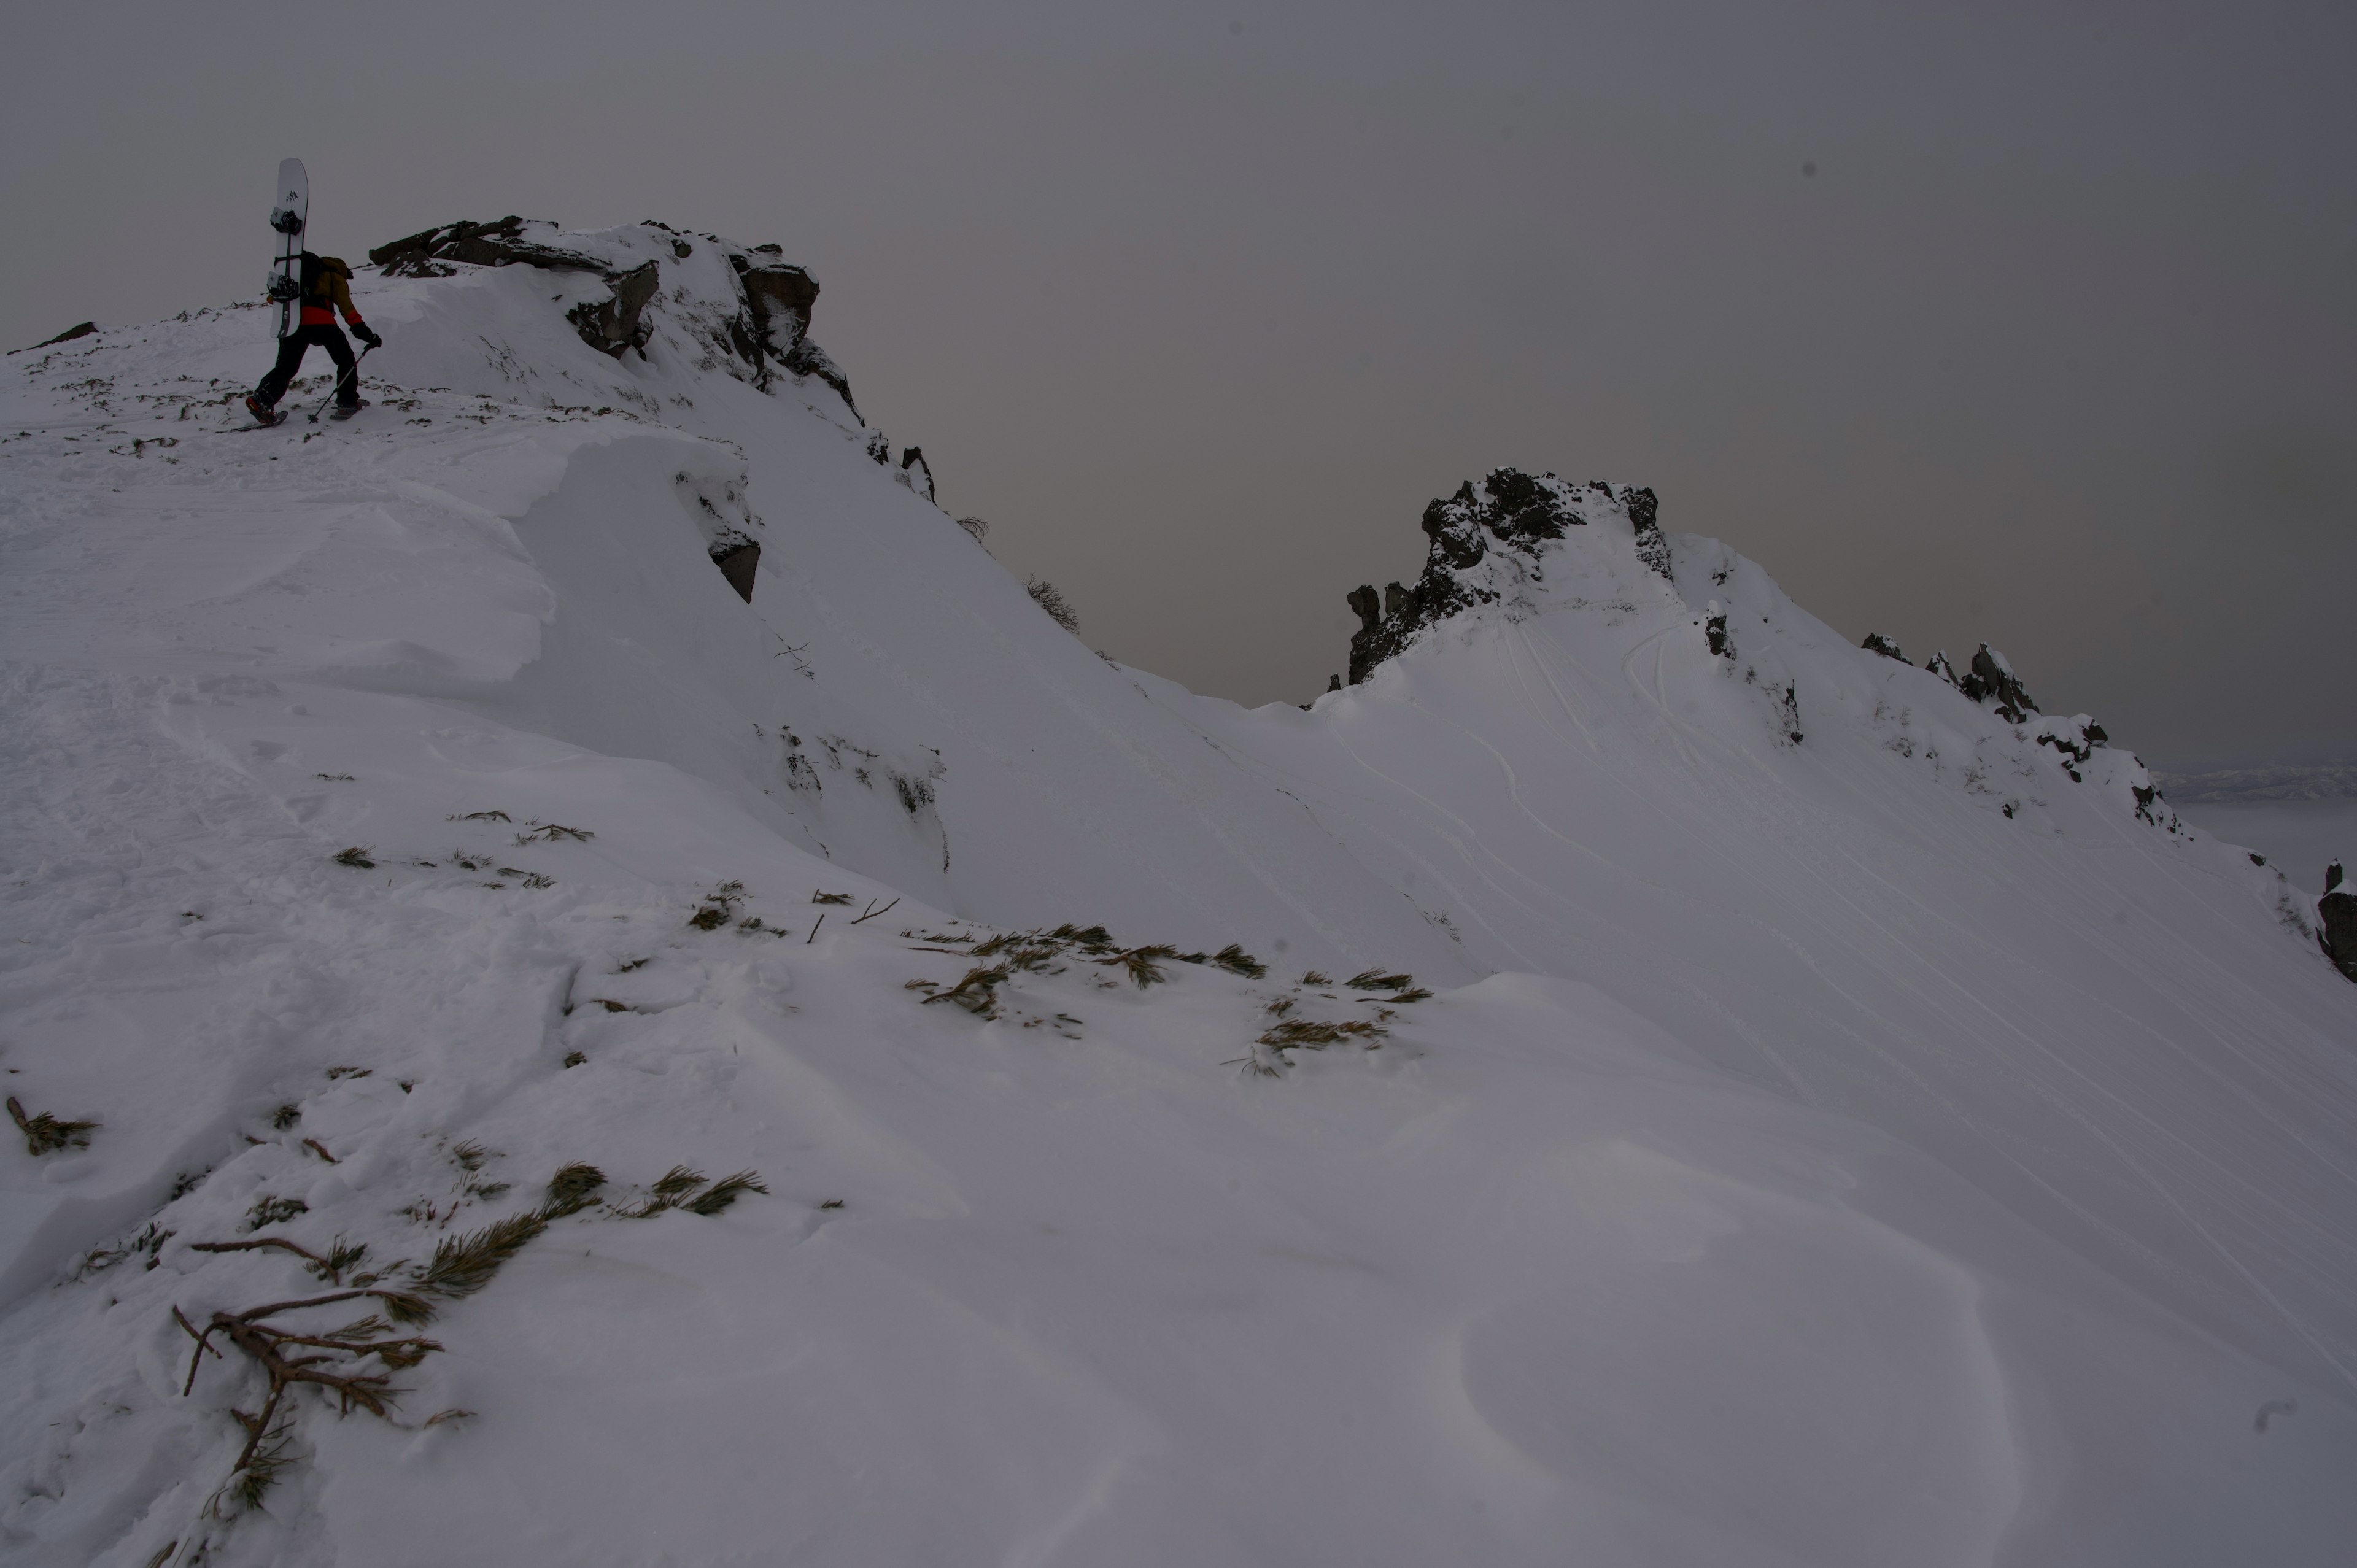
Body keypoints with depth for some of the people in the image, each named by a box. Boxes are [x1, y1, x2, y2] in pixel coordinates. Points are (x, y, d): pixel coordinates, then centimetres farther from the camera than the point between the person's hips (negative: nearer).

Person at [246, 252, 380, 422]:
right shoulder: (336, 278, 19)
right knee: (346, 359, 14)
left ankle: (262, 398, -16)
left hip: (290, 320, 5)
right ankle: (347, 400, 12)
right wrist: (364, 332, 2)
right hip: (319, 321, -5)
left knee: (286, 367, 4)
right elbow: (346, 307, 6)